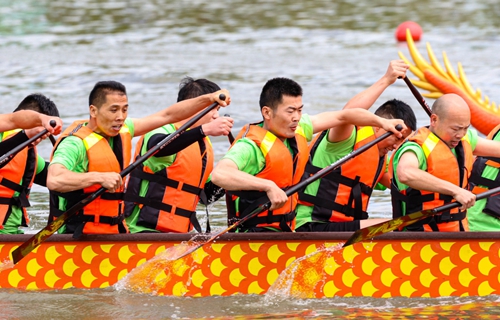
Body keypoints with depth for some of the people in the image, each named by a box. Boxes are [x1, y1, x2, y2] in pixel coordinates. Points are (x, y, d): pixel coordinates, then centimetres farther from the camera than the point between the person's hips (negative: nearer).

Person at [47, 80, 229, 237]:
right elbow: (53, 180, -32)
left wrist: (209, 99, 8)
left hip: (113, 234, 9)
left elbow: (168, 115, 15)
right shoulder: (76, 143, -16)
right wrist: (99, 178, -34)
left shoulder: (122, 131, 10)